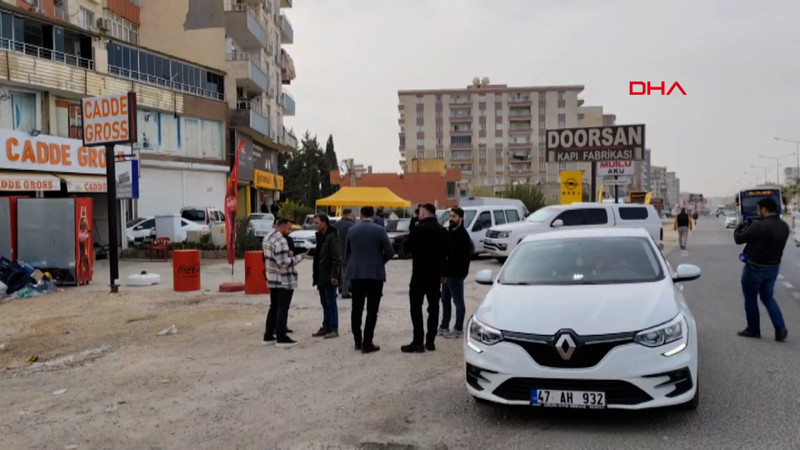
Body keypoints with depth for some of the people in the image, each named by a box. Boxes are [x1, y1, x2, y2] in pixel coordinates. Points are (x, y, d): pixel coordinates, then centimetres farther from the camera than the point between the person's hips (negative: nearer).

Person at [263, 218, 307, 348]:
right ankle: (281, 338, 1)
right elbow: (283, 263, -25)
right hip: (284, 281, -9)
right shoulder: (280, 241, -21)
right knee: (283, 309, -3)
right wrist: (298, 257, -15)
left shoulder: (268, 238, 11)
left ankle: (268, 336, 20)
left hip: (272, 279, 9)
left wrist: (288, 254, 11)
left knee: (274, 307, 16)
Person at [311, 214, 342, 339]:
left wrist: (334, 275, -21)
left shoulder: (332, 236, -15)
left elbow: (337, 258, -18)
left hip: (329, 277, -9)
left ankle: (334, 329, 3)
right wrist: (315, 274, 17)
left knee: (331, 303, -3)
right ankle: (326, 327, 20)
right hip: (321, 276, 9)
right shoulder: (321, 236, 14)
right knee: (325, 303, 13)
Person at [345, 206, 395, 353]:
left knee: (357, 309, 12)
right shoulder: (379, 230, -7)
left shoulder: (351, 230, 3)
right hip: (375, 274, -3)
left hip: (355, 274, 3)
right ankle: (367, 343, -1)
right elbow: (390, 251, -7)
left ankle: (358, 341, 17)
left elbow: (346, 253, 9)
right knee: (372, 310, 1)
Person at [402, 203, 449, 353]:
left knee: (416, 307, -2)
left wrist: (408, 240, 11)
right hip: (436, 274, 6)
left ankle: (418, 342, -5)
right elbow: (446, 253, 12)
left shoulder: (418, 229, -14)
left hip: (419, 273, -6)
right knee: (433, 306, 9)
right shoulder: (442, 231, 7)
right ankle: (430, 341, 12)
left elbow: (407, 247, -11)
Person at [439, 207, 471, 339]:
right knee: (445, 300, 15)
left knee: (458, 302, 1)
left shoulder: (463, 235, -12)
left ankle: (458, 329, 8)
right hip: (446, 273, 9)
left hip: (456, 274, -9)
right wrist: (443, 270, 8)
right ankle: (444, 327, 25)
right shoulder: (449, 232, 15)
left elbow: (464, 256, -19)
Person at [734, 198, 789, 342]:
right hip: (773, 267, 7)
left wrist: (741, 225, 1)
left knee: (751, 299, 10)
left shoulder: (759, 226, -26)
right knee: (768, 298, 20)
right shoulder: (784, 226, 1)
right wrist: (749, 225, 5)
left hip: (755, 268, -7)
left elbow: (739, 238, -16)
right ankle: (780, 329, 9)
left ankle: (753, 329, 20)